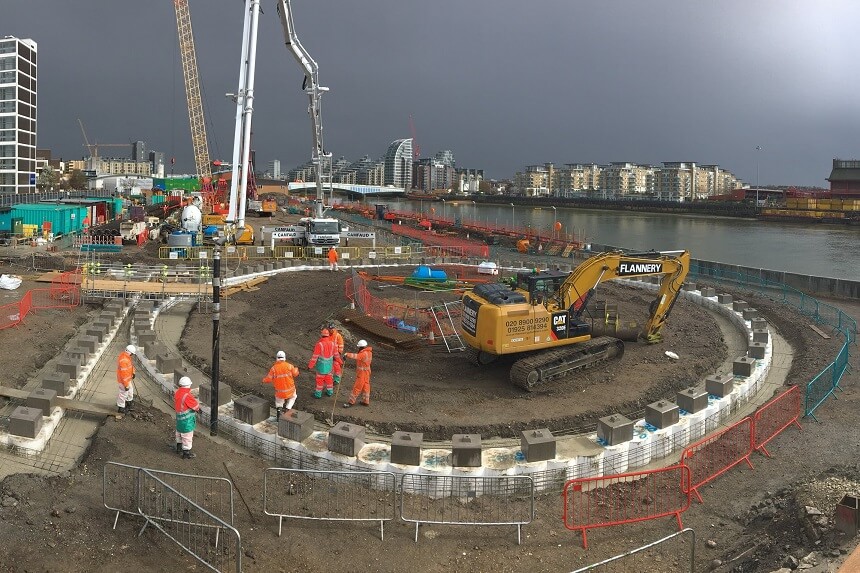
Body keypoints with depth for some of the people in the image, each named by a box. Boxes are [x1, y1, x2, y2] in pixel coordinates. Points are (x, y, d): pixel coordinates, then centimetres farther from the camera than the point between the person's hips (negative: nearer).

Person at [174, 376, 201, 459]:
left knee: (179, 433, 26)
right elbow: (196, 406, -20)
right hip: (187, 420, -9)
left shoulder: (177, 393, -1)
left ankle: (179, 448, 43)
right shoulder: (187, 396, -28)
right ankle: (186, 453, 13)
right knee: (187, 436, 4)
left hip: (179, 417, 9)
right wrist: (197, 408, 6)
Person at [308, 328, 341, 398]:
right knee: (328, 378, 21)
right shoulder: (332, 343, -9)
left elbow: (315, 356, -20)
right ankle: (330, 391, 32)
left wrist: (310, 365, -10)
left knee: (320, 379, 10)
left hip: (321, 365, -5)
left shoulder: (319, 344, -25)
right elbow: (336, 354, 3)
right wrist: (340, 360, 21)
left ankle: (318, 393, 21)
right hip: (329, 365, 5)